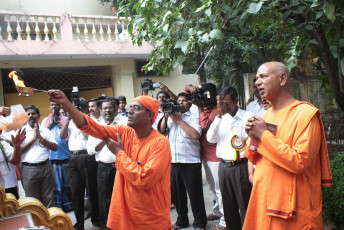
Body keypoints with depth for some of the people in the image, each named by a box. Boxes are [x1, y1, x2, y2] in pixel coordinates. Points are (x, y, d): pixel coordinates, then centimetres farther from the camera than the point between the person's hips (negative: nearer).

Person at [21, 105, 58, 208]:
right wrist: (33, 138, -9)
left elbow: (55, 147, 2)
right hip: (28, 169, -2)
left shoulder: (45, 131, 10)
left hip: (45, 167, 2)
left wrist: (40, 137, -7)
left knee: (48, 199, 7)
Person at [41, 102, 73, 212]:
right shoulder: (45, 120, 16)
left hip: (65, 154, -1)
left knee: (67, 181, 5)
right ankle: (57, 206, 11)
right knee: (54, 182, 3)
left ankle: (68, 205, 15)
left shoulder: (65, 119, 10)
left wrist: (57, 122, -3)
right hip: (51, 154, 1)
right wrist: (51, 123, -1)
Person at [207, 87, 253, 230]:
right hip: (224, 166, 5)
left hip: (240, 166, -5)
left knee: (244, 205, 0)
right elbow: (211, 138, -2)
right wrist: (219, 116, -9)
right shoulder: (221, 117, 10)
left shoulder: (248, 116, -4)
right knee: (229, 206, 14)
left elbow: (245, 136, -15)